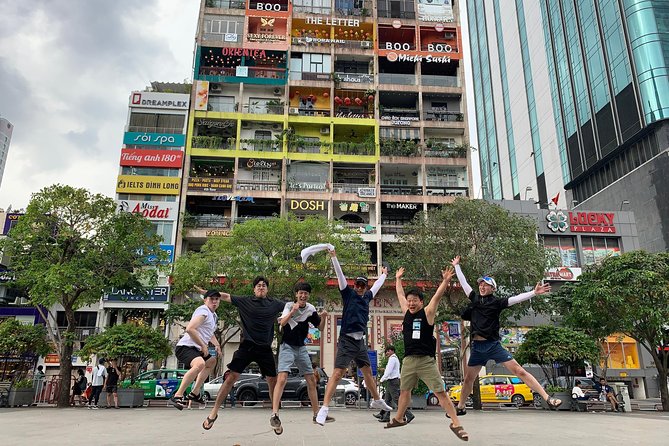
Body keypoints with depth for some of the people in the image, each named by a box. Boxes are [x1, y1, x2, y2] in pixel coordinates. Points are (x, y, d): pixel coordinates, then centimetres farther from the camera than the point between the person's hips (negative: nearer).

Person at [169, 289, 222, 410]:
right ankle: (177, 396, -31)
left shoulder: (214, 315, 18)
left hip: (196, 349, 11)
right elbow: (190, 329, -26)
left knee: (212, 361, 30)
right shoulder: (203, 311, -13)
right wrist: (203, 346, -19)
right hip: (185, 347, -11)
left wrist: (217, 345, 19)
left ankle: (195, 392, 34)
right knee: (200, 364, -37)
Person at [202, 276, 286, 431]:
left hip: (265, 348, 2)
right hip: (247, 346, -2)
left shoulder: (275, 304, 6)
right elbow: (226, 297, 2)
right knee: (232, 377, -6)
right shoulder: (245, 301, 2)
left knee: (272, 380, 4)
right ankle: (214, 412, 6)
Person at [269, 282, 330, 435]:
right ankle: (274, 415, -21)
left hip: (301, 347, 5)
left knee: (312, 381, 9)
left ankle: (317, 414, 20)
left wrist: (323, 317, -11)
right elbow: (282, 323, -25)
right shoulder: (289, 305, -9)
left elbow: (320, 327, 9)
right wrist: (292, 311, -42)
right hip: (287, 346, -5)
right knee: (282, 379, -21)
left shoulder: (311, 309, 2)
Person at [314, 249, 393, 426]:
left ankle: (377, 401, 37)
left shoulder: (367, 297, 13)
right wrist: (334, 257, -17)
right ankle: (324, 408, -12)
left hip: (360, 341, 6)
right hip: (347, 340, -6)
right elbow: (340, 275, -10)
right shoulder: (348, 293, -1)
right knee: (337, 373, -13)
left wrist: (383, 274, 45)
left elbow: (376, 286, 31)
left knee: (368, 372, 19)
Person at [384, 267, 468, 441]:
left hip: (426, 360, -5)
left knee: (441, 393, -8)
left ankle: (456, 424, -2)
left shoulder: (427, 313, -3)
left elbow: (437, 296, -13)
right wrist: (398, 278, 28)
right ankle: (398, 419, 36)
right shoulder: (406, 312, 9)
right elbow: (400, 295, 20)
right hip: (409, 360, 5)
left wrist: (445, 281, -24)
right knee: (404, 390, 18)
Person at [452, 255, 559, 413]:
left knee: (519, 371, -7)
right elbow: (463, 282, 16)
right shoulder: (474, 298, 7)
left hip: (493, 345, -4)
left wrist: (534, 292, -27)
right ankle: (460, 407, 29)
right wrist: (456, 266, 24)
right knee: (468, 378, 12)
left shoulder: (497, 302, -3)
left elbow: (516, 299, -14)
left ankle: (548, 399, -2)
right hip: (477, 347, 4)